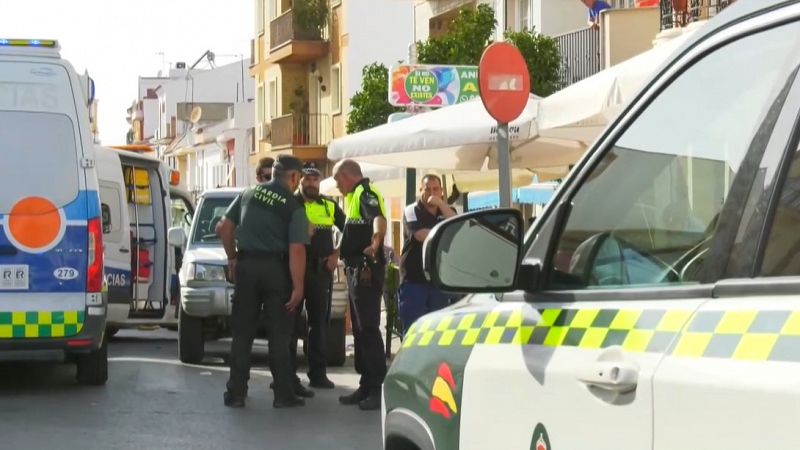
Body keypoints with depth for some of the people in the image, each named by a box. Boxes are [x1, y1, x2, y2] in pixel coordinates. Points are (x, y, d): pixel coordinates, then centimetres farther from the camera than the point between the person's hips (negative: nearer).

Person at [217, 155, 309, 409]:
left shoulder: (249, 194, 7)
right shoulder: (293, 207, -7)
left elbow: (225, 228, 8)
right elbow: (296, 250, -14)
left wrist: (232, 258, 17)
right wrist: (298, 287, -14)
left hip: (246, 266, 3)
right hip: (276, 270, -3)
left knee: (242, 333, 8)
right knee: (279, 335, 5)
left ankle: (236, 393, 8)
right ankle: (283, 395, 6)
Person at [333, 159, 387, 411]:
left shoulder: (365, 193, -12)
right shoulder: (355, 195, 20)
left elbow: (379, 219, -34)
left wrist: (376, 243, -51)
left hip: (366, 271, -11)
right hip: (355, 271, 11)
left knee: (368, 329, -11)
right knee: (359, 330, 14)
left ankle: (377, 388, -11)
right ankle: (366, 385, 20)